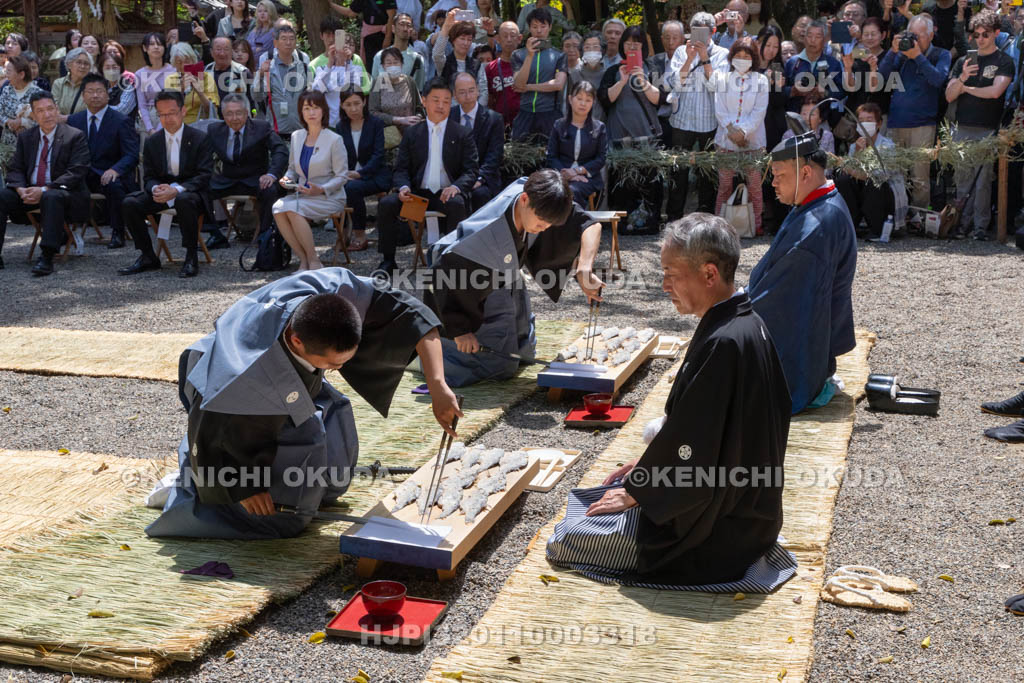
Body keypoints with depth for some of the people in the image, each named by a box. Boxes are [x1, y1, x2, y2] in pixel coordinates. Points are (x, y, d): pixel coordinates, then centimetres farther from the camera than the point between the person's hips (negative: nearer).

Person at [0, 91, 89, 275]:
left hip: (63, 192, -5)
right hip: (30, 191, 5)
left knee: (52, 198, -38)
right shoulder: (25, 137, 13)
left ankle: (46, 257, -42)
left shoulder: (75, 136, -3)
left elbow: (76, 172, -13)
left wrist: (44, 190, -23)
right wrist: (21, 189, -14)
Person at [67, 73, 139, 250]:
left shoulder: (121, 121, -3)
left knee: (114, 185, -38)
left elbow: (132, 156, -11)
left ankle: (117, 233, -18)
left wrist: (115, 170, -33)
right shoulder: (74, 120, 11)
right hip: (83, 175, 4)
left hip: (110, 175, -3)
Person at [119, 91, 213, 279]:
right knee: (130, 202, -20)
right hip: (161, 191, 5)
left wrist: (177, 190, -27)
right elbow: (149, 177, 9)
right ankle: (148, 257, -5)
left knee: (184, 200, -40)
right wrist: (156, 189, -18)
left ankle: (191, 257, -24)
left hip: (190, 191, -5)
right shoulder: (152, 142, 10)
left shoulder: (201, 138, -3)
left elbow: (204, 176, -11)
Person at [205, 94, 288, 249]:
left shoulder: (262, 127, -5)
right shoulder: (214, 130, 4)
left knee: (270, 191, -34)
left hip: (255, 179, -3)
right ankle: (216, 236, -6)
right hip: (225, 181, 3)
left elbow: (281, 150, -15)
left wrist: (272, 175, -32)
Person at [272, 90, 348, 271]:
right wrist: (288, 178, -2)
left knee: (292, 209, -31)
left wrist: (321, 190, -21)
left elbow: (342, 176, -6)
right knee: (278, 208, -25)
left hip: (329, 197, -5)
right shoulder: (296, 136, 10)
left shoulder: (334, 139, -6)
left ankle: (314, 262, -18)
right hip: (302, 194, 5)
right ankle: (303, 259, -16)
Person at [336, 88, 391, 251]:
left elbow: (378, 155, -9)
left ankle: (360, 236, -20)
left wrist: (359, 173, -21)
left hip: (375, 175, -3)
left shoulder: (375, 123, -1)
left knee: (352, 187, -33)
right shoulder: (341, 127, 11)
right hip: (350, 175, 3)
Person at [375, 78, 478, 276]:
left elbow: (471, 171, 1)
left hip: (447, 194, -2)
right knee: (386, 204, -22)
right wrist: (403, 187, -14)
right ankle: (388, 261, -11)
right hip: (418, 193, 2)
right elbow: (401, 169, 10)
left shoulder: (463, 135, 7)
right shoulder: (411, 134, 13)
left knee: (456, 204, -36)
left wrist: (456, 187, -22)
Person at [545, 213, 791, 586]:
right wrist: (648, 463, 13)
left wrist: (635, 492, -10)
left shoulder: (722, 344, -29)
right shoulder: (747, 322, 3)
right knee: (593, 499, 24)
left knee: (563, 541, -6)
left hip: (718, 533, -10)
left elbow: (690, 450, -24)